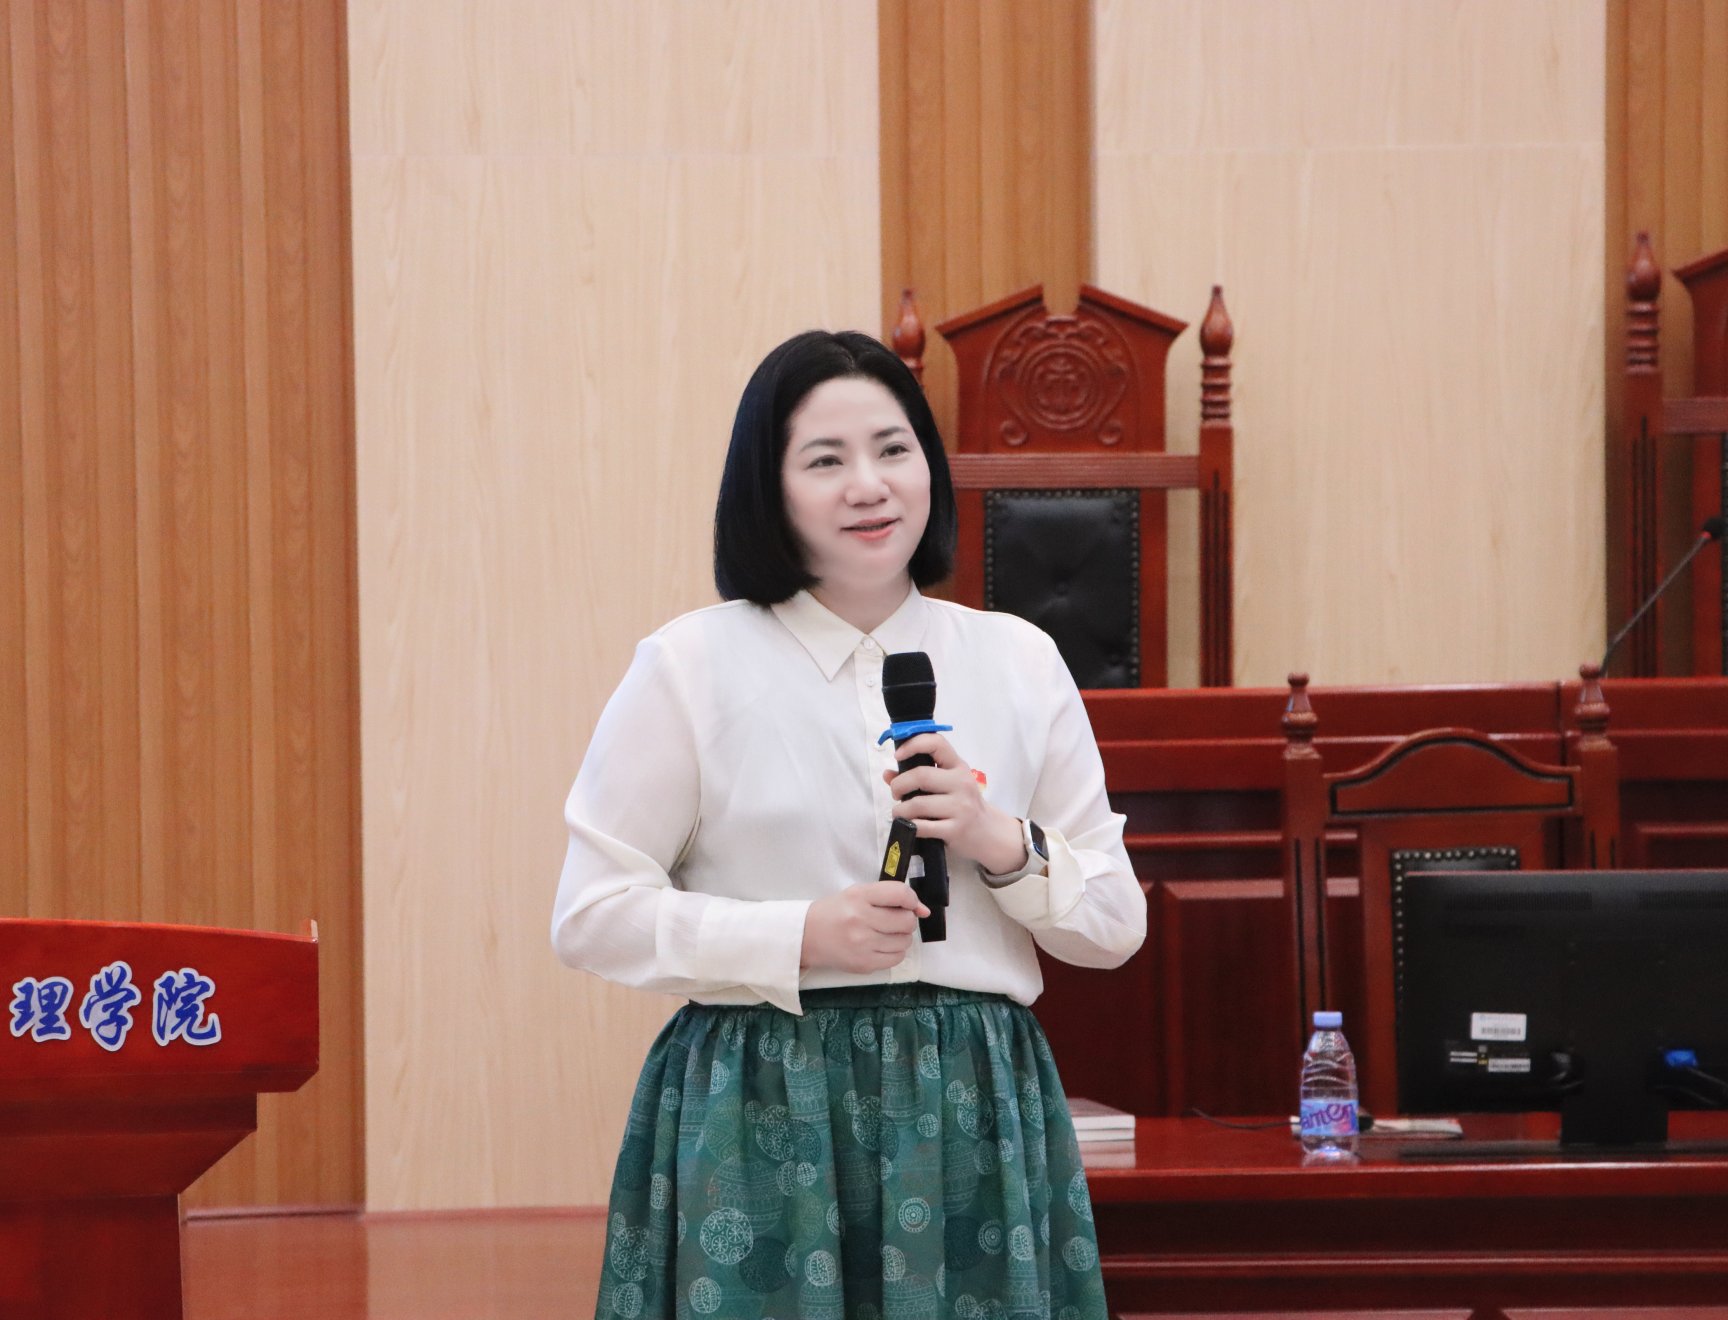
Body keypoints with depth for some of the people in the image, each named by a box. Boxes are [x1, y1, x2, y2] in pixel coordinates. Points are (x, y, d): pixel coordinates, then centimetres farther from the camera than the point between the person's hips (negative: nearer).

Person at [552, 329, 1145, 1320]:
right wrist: (801, 938, -12)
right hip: (760, 1125, -3)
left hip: (973, 1119, 3)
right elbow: (593, 916, -2)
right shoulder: (691, 667, 1)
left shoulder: (1019, 661, 10)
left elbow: (1116, 928, 12)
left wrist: (1004, 846, -8)